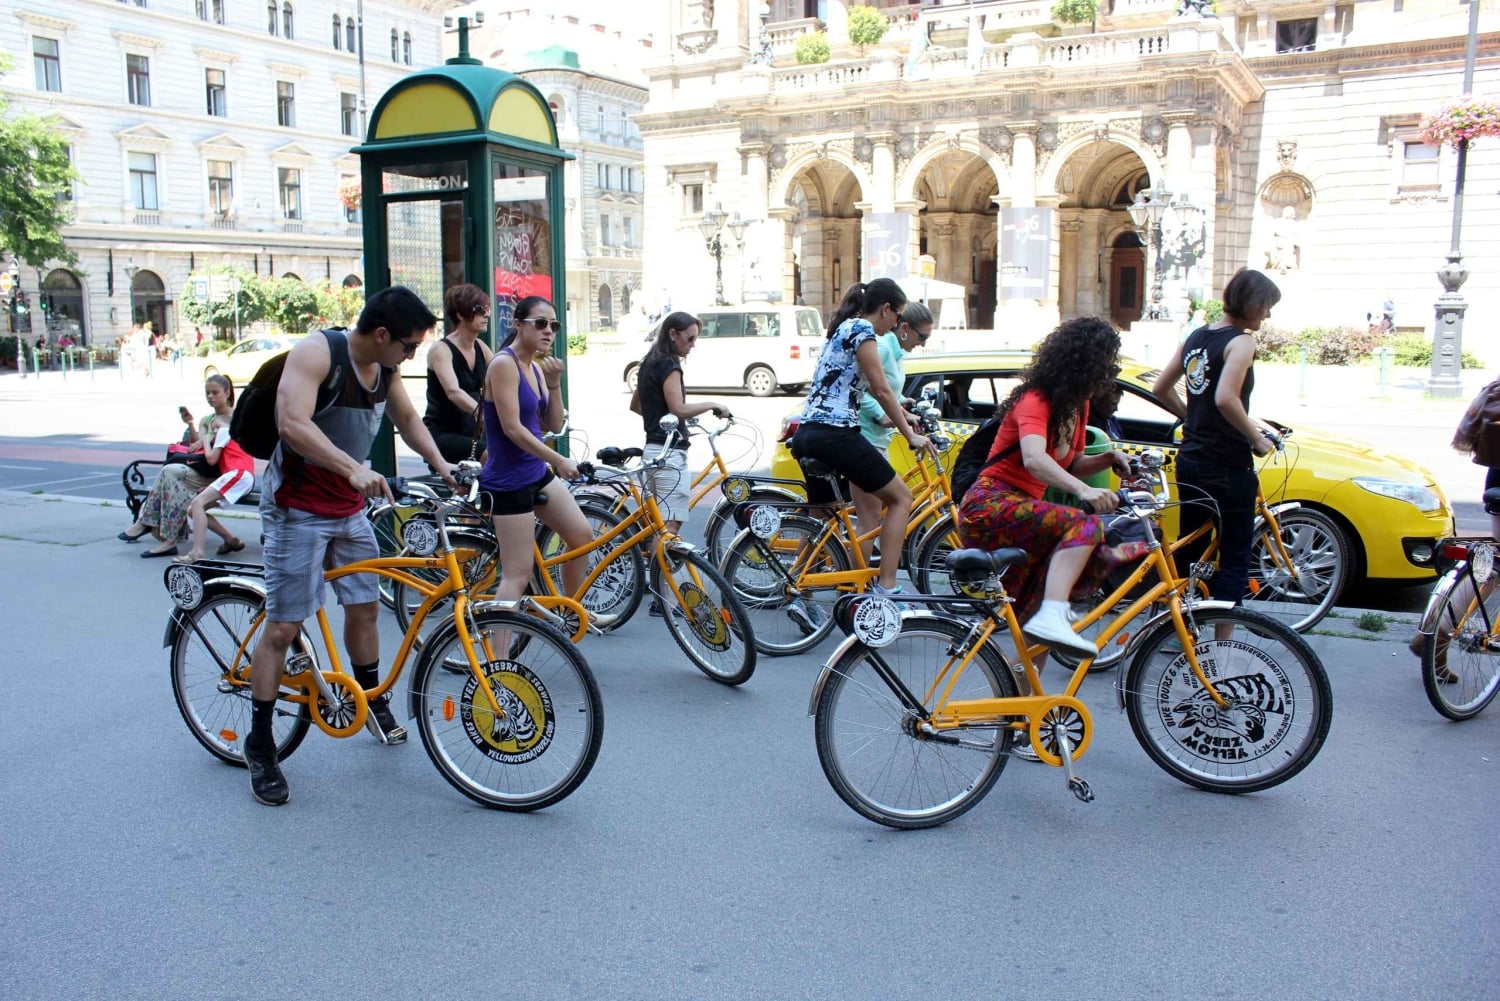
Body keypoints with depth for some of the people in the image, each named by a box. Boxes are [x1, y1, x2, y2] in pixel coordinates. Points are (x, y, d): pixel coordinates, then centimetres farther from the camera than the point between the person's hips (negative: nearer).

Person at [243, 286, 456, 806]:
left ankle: (373, 701, 37)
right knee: (283, 627, -5)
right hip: (297, 507, -7)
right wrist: (353, 467, -46)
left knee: (364, 606, 15)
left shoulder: (385, 367, 2)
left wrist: (441, 465, 1)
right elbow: (293, 423, -34)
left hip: (349, 506, 7)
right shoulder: (316, 353, -21)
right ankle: (260, 745, 7)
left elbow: (408, 419, 17)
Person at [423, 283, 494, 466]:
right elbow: (453, 392, -30)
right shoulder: (441, 350, -13)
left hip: (469, 434, 7)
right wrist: (482, 412, -48)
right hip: (440, 434, -7)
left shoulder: (480, 348, 8)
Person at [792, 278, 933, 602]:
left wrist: (902, 414, 41)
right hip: (835, 434, -10)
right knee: (901, 497, 1)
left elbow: (872, 389, 34)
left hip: (807, 435, 10)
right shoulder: (862, 329, -6)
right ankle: (886, 587, -3)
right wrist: (911, 435, 0)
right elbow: (882, 391, -9)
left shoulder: (842, 328, 23)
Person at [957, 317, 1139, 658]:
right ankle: (1051, 619, -44)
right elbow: (1034, 459, -33)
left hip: (1022, 509, 10)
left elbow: (1069, 466, 19)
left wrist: (1108, 458, 0)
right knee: (1084, 525, -31)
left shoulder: (1077, 405, 13)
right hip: (991, 506, -9)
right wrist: (1083, 490, -49)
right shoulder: (1036, 400, -14)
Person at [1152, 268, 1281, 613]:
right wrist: (1257, 438, -15)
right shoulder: (1241, 341, -14)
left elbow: (1161, 389, 14)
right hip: (1227, 467, -8)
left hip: (1190, 460, 8)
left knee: (1188, 550, 17)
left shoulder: (1196, 336, 10)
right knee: (1234, 559, 3)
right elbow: (1225, 399, -27)